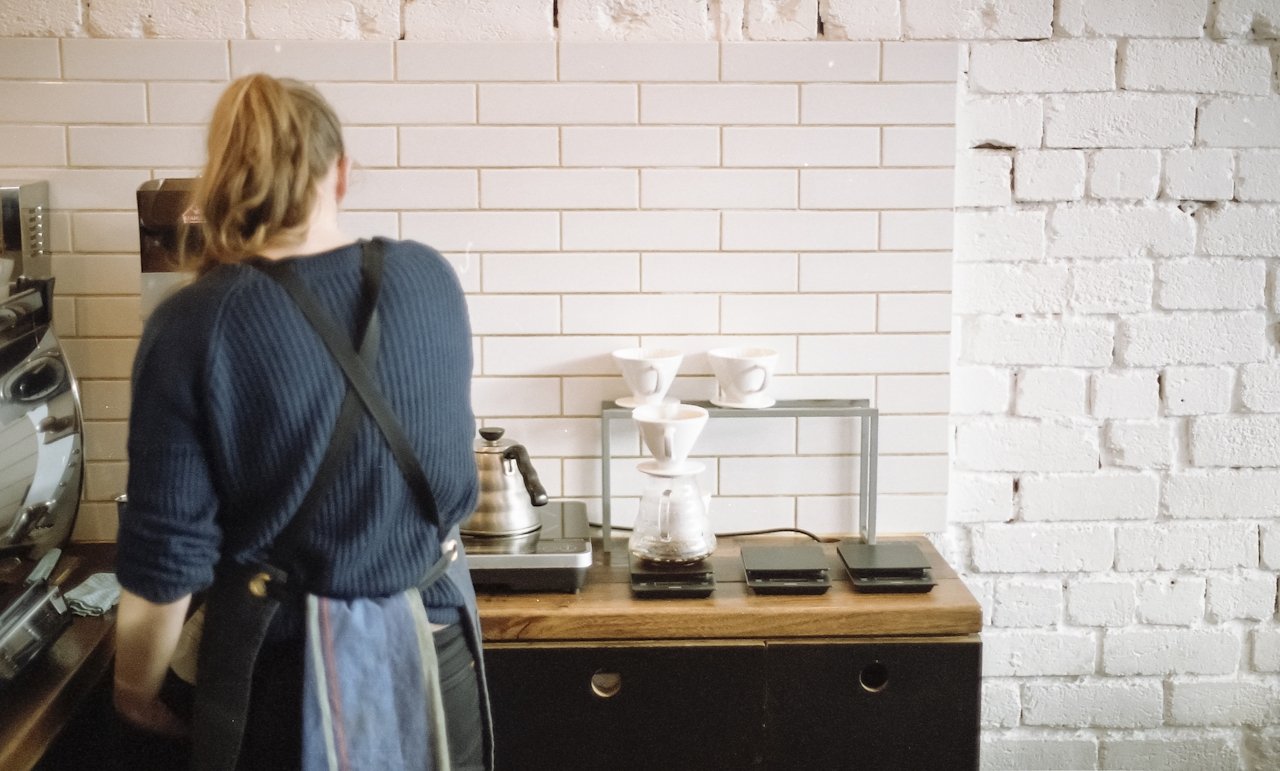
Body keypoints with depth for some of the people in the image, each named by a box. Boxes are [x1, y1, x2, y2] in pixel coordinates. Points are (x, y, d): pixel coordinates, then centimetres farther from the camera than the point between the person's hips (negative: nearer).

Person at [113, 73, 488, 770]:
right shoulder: (430, 278, -8)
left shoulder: (193, 325, -18)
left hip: (284, 667, -2)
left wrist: (136, 691, 1)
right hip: (433, 642, 3)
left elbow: (168, 557, -16)